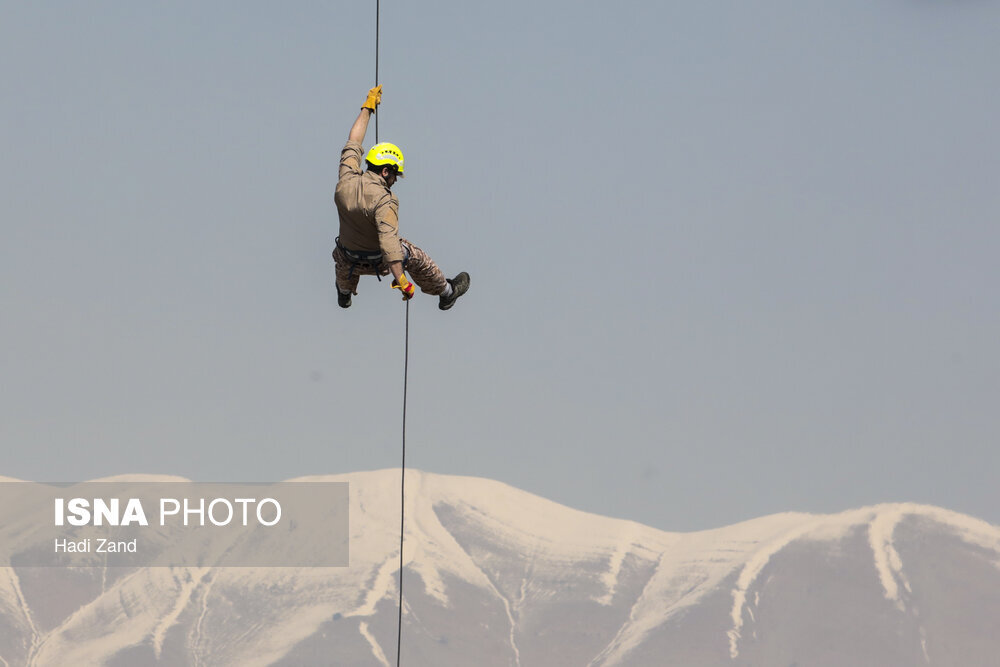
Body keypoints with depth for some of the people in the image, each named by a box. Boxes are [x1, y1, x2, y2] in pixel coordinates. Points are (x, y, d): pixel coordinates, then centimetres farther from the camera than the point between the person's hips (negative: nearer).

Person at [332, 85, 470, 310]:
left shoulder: (347, 181, -19)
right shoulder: (384, 201, -34)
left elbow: (353, 143, -4)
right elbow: (389, 241, -44)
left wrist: (367, 108, 6)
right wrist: (401, 280, -47)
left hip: (350, 261, 4)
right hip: (379, 262, -4)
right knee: (416, 257, 22)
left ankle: (345, 293, 63)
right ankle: (446, 293, 42)